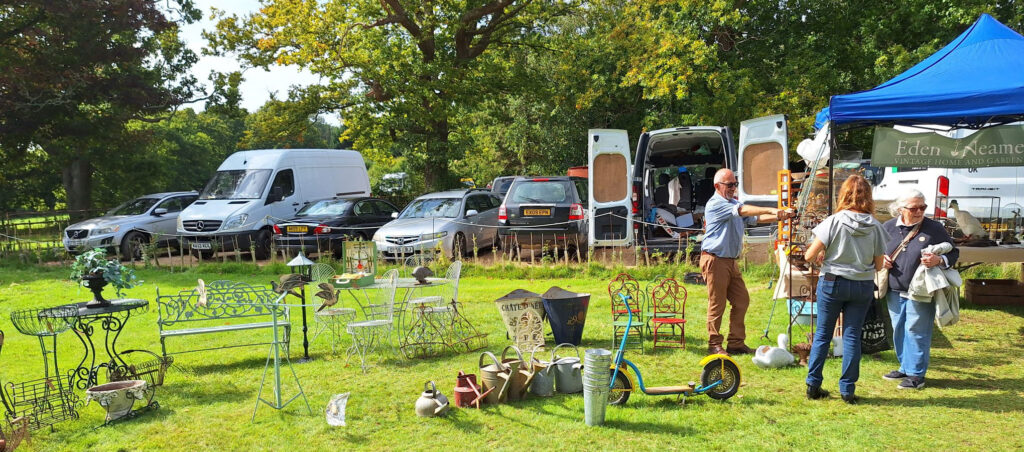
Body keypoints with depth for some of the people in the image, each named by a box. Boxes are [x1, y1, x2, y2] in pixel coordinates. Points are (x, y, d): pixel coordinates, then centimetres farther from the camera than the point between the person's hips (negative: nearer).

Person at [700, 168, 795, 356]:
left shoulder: (733, 203, 19)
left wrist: (780, 216, -2)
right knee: (717, 304, -4)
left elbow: (756, 218, 14)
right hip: (715, 260, -9)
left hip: (731, 261, 9)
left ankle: (736, 343, 15)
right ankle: (714, 345, 5)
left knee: (741, 301, 8)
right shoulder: (715, 203, -10)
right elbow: (743, 211, -24)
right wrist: (771, 210, -30)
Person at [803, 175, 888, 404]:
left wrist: (822, 256, 9)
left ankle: (813, 385, 11)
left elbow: (809, 256, -12)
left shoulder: (834, 221, -10)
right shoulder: (875, 226, -3)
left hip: (832, 282, -1)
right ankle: (848, 389, 10)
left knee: (822, 335, 9)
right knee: (852, 336, 7)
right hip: (863, 286, 2)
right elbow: (878, 265, 4)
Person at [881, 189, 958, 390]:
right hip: (894, 292, 4)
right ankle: (905, 368, 28)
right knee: (898, 331, 12)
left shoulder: (934, 228, -3)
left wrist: (939, 260, -18)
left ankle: (916, 374, 9)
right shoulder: (888, 227, 6)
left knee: (916, 332, -2)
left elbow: (953, 252, 3)